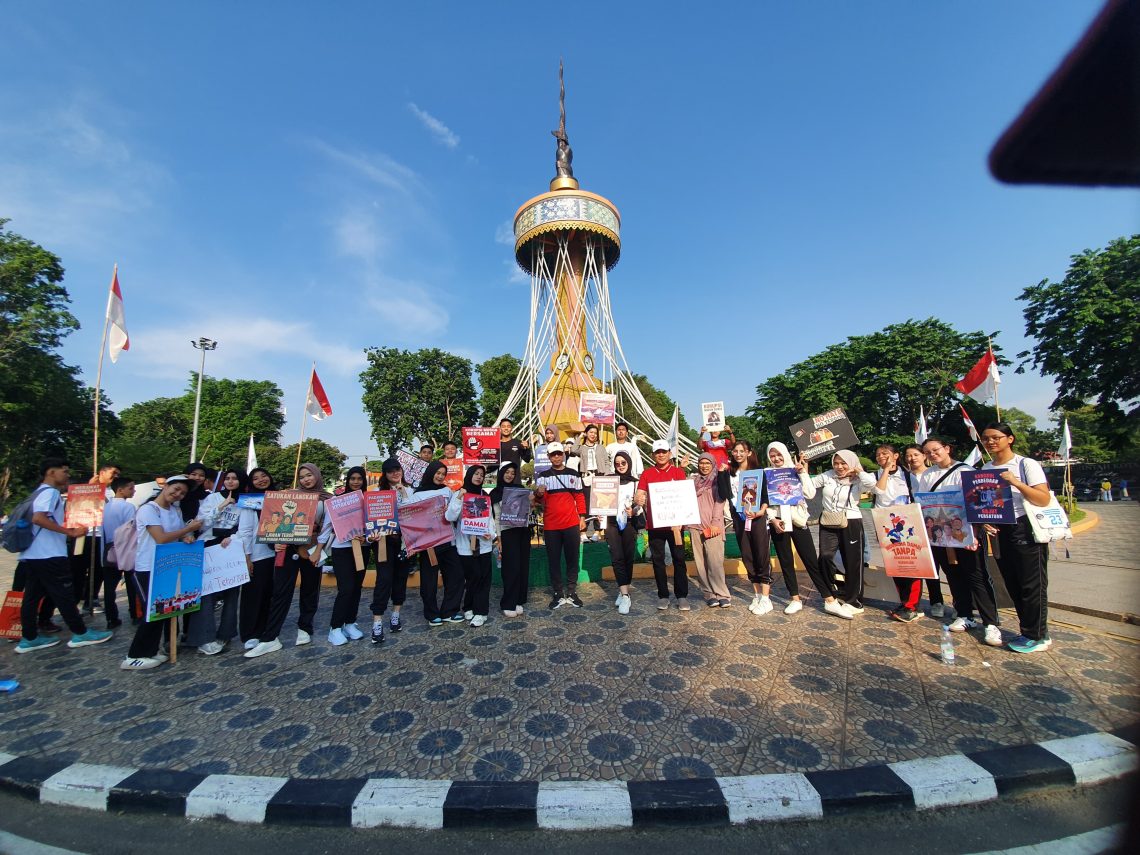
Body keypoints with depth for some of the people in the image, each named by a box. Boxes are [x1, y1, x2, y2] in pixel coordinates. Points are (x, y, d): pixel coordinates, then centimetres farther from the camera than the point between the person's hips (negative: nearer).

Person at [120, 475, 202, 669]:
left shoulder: (175, 511, 9)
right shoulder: (148, 509, -14)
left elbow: (180, 535, 13)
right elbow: (161, 538, -20)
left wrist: (187, 538, -10)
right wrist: (189, 528, -14)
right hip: (149, 569, -7)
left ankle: (150, 651, 23)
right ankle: (135, 657, 9)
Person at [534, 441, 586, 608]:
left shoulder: (573, 474, 9)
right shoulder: (543, 475, 4)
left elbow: (579, 497, 12)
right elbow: (539, 500, 0)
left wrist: (582, 517, 6)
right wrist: (538, 494, -23)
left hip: (571, 524, 1)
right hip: (551, 525, -1)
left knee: (572, 558, 7)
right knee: (554, 560, 6)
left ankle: (572, 593, 18)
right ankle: (558, 594, 16)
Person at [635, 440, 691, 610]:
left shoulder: (678, 472, 4)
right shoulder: (647, 474, 5)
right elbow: (639, 494, -2)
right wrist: (638, 499, -26)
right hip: (654, 523, 1)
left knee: (679, 559, 5)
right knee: (658, 560, 7)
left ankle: (682, 595, 16)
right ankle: (663, 595, 19)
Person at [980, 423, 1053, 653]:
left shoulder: (1026, 464, -7)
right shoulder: (985, 470, 8)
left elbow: (1044, 499, -14)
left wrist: (1015, 482, -26)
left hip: (1026, 530, -5)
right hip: (999, 532, 5)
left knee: (1032, 585, 1)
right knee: (1013, 586, 12)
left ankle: (1038, 636, 14)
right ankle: (1028, 631, 24)